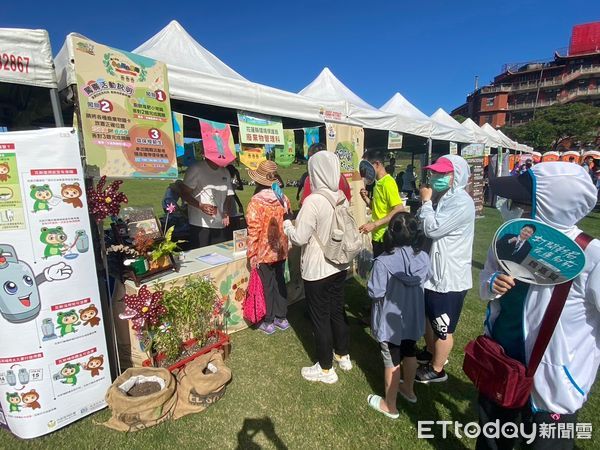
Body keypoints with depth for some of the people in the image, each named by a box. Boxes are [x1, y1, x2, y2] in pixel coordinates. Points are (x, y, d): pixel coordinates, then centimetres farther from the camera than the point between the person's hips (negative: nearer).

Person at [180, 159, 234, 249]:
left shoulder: (225, 172, 13)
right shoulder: (195, 169, -5)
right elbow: (184, 193, -6)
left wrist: (227, 213, 0)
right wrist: (201, 206, -21)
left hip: (220, 225, 5)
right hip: (200, 225, -5)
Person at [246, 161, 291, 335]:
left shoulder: (256, 201, -17)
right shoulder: (283, 199, -3)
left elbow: (254, 231, -18)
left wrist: (252, 255, -10)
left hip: (264, 252, -4)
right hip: (281, 250, 5)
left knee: (268, 286, 8)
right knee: (280, 283, 17)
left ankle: (268, 322, 23)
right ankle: (282, 318, 30)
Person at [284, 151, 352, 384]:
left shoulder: (313, 201, -24)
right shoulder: (342, 198, 0)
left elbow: (299, 238, -19)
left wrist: (287, 224, -1)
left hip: (317, 270, -7)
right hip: (339, 265, 7)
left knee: (320, 318, 9)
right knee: (338, 310, 22)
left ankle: (325, 369, 26)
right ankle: (343, 356, 41)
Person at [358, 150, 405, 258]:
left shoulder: (388, 182, -15)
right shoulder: (378, 183, 12)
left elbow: (399, 210, -23)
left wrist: (374, 224, -24)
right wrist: (366, 198, 3)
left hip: (385, 237, -9)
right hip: (377, 236, 9)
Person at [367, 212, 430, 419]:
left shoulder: (383, 262, -29)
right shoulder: (424, 258, -12)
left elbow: (375, 293, -23)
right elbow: (424, 282, 3)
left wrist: (371, 284, -5)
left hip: (390, 322, -5)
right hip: (413, 319, 5)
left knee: (392, 362, 12)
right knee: (410, 353, 26)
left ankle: (390, 406, 32)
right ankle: (408, 390, 50)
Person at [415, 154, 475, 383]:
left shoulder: (461, 203, -21)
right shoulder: (442, 198, 10)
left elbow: (432, 228, -26)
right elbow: (426, 228, 16)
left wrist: (426, 201, -16)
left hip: (449, 277, -10)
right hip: (433, 271, 10)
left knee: (443, 328, 9)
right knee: (427, 317, 26)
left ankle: (436, 369, 29)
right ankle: (431, 353, 48)